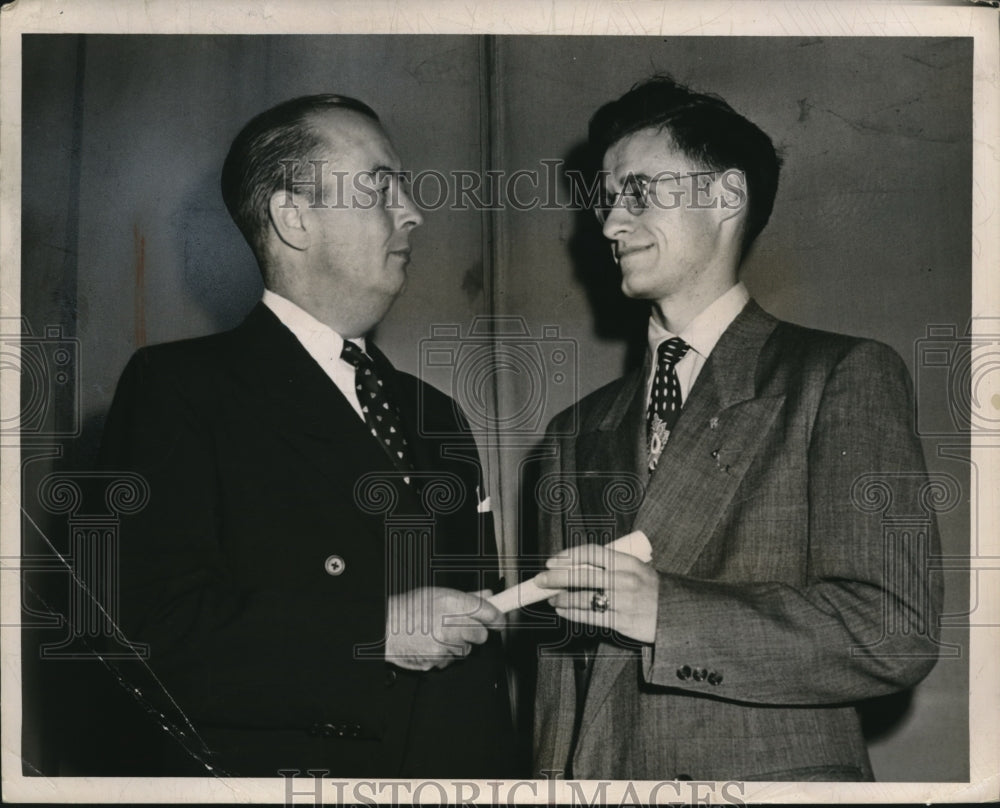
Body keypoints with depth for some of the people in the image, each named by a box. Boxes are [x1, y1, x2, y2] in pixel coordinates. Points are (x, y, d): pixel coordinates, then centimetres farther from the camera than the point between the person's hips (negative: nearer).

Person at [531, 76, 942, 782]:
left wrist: (665, 611, -21)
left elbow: (898, 632, -14)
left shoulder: (847, 378, -4)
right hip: (597, 777, 4)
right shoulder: (577, 435, 13)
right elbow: (563, 668, 12)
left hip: (775, 772, -4)